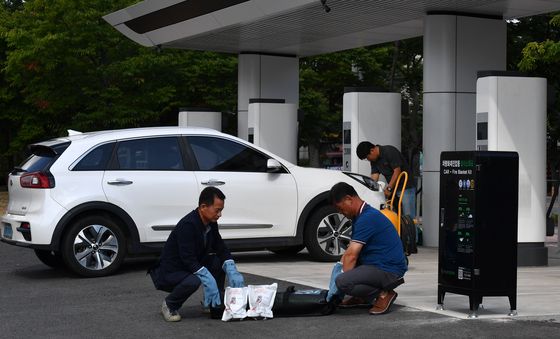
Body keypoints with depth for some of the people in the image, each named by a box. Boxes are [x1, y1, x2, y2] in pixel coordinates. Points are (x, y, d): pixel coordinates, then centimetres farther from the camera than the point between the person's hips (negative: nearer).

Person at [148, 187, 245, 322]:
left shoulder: (211, 224, -2)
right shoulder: (187, 225, -28)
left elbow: (221, 249, 2)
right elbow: (188, 260, -31)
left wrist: (232, 271, -15)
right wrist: (208, 279, -38)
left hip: (191, 267, 8)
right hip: (169, 272, -8)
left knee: (219, 262, -9)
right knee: (193, 281, -36)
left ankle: (214, 303, 6)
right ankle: (169, 306, -7)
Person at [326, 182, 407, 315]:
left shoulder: (367, 218, -19)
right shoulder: (360, 216, 14)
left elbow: (351, 255, -20)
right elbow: (350, 251, 16)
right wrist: (339, 267, 2)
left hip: (389, 270, -10)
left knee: (342, 282, -28)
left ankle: (384, 294, -9)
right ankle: (362, 297, 16)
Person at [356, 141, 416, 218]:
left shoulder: (390, 151, -17)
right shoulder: (374, 160, 7)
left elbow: (397, 171, -20)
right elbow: (374, 176, 1)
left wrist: (389, 188, -21)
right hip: (392, 188, 8)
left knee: (408, 216, -12)